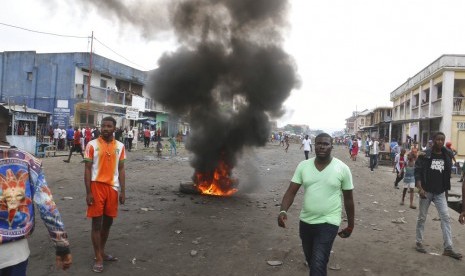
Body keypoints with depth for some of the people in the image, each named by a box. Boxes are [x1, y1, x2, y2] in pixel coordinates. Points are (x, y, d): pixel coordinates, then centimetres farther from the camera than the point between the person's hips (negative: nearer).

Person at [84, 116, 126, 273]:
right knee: (97, 222, 2)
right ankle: (98, 258, 12)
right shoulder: (92, 145, -5)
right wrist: (88, 192, -10)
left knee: (108, 222, 13)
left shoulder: (120, 146, 5)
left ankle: (102, 251, 30)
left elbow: (121, 169, 8)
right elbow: (87, 169, -5)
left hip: (113, 187, 4)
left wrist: (123, 191, 3)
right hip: (97, 186, -3)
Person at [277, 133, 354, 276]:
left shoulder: (342, 168, -8)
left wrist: (350, 225, 8)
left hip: (328, 223, -4)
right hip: (305, 222, 4)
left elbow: (348, 199, 1)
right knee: (311, 261, 22)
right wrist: (283, 211, -25)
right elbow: (291, 191, -6)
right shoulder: (303, 166, -3)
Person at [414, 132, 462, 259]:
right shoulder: (425, 155, -8)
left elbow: (447, 173, 13)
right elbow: (417, 171, -10)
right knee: (422, 218, 7)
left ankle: (448, 248, 3)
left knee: (446, 218, -2)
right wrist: (420, 188, -17)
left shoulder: (446, 156, 3)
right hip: (426, 191, -3)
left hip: (440, 192, 3)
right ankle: (419, 242, 21)